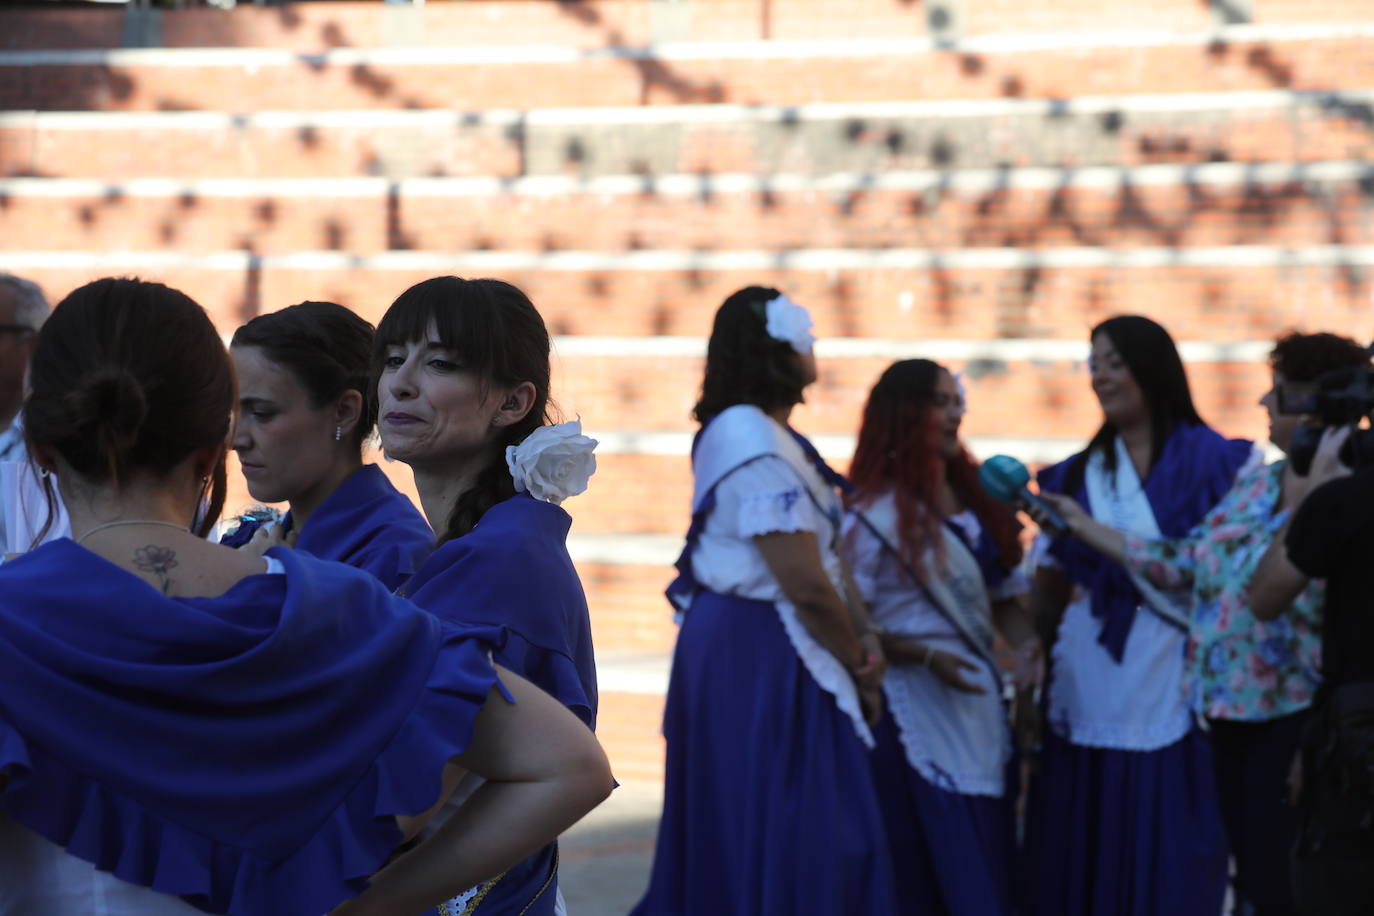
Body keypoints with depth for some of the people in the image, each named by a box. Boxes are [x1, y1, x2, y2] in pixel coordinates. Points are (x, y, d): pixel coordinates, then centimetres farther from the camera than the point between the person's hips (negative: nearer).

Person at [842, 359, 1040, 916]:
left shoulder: (974, 499, 12)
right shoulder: (876, 513, -9)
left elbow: (1003, 594, 15)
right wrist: (925, 656, -19)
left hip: (979, 700, 7)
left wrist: (1025, 645, -3)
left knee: (992, 859, 7)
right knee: (928, 868, -4)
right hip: (917, 705, -7)